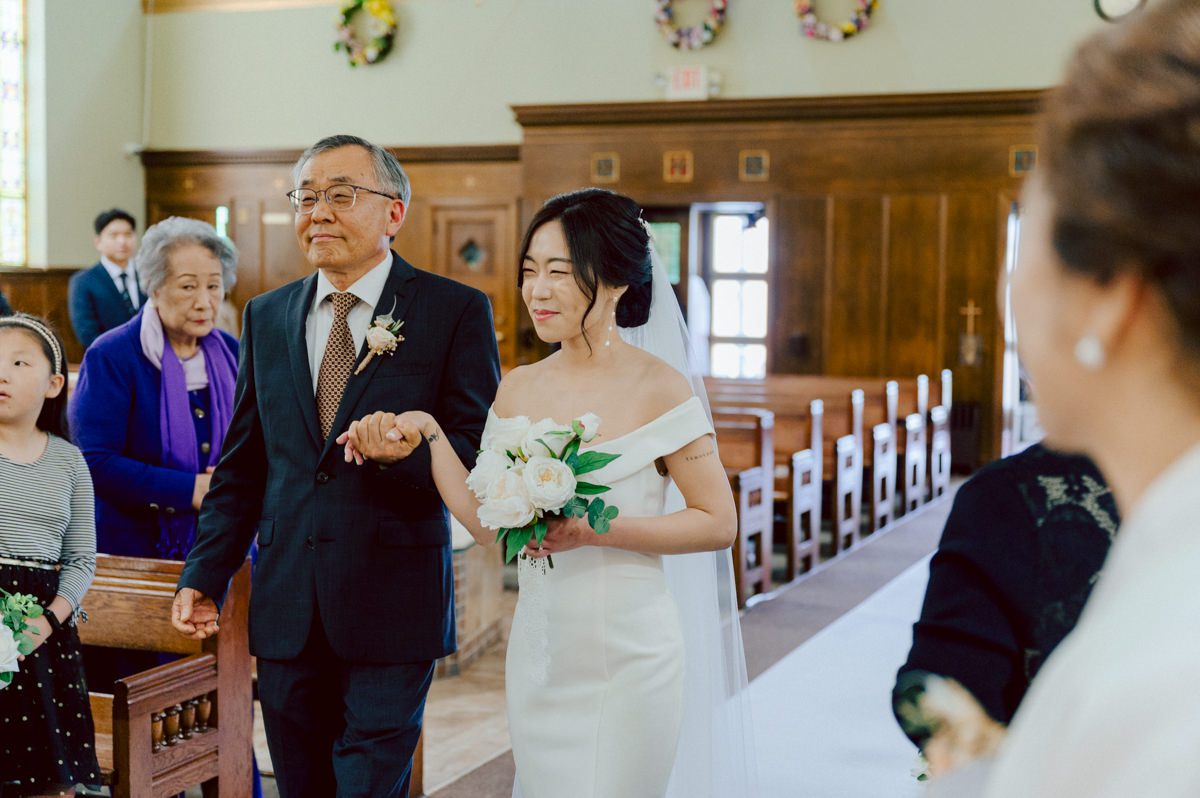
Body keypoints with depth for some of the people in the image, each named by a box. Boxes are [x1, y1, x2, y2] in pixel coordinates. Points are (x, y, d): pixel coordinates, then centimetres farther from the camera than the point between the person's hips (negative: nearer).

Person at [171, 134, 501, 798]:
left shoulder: (456, 311, -3)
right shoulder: (266, 316, 12)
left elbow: (482, 452, -5)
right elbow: (241, 464, 13)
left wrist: (412, 449, -26)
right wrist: (204, 575, 6)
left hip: (393, 603, -4)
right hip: (287, 610, 5)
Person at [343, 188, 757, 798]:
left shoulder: (657, 387, -10)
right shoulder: (518, 389, 4)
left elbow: (719, 522, -11)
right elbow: (487, 521, 5)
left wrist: (596, 530, -20)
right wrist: (427, 437, -3)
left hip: (628, 654, -4)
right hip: (537, 652, 5)